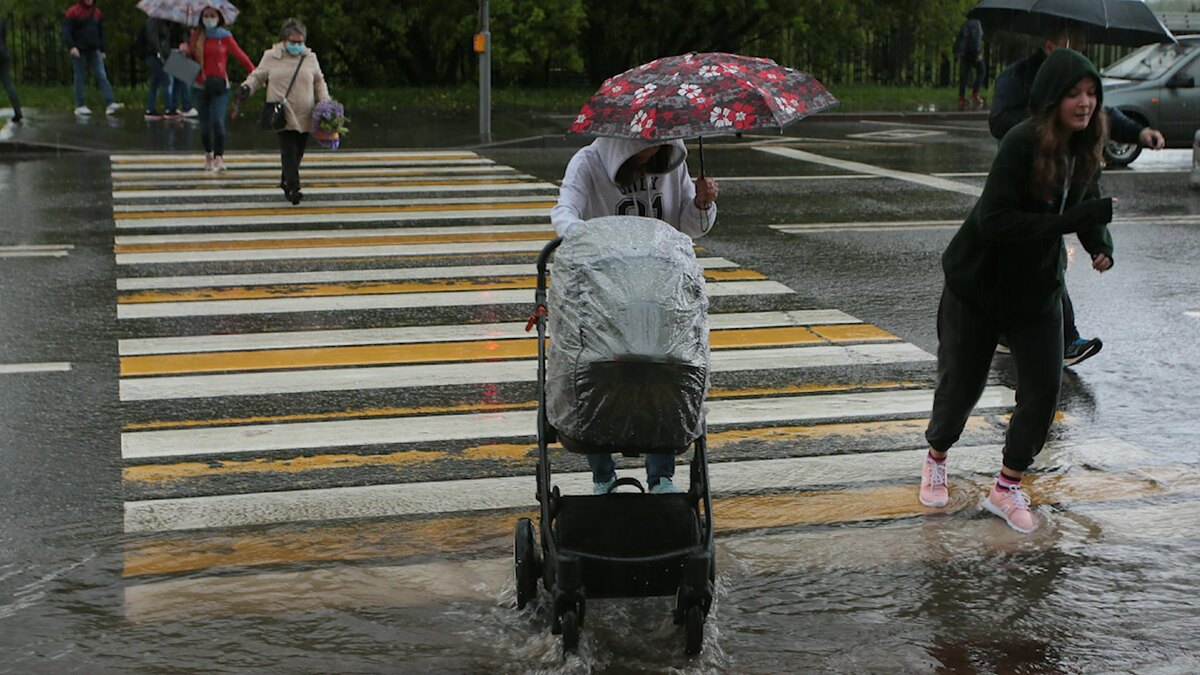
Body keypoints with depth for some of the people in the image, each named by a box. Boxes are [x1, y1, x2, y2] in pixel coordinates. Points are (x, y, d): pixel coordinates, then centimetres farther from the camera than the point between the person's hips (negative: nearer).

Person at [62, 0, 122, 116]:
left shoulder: (97, 12, 13)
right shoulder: (73, 12, -4)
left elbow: (100, 33, 20)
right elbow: (66, 31, -10)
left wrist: (103, 49, 15)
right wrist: (71, 46, -23)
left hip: (94, 50, 4)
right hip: (79, 51, -4)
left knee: (102, 75, -7)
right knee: (80, 78, 1)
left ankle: (110, 104, -16)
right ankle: (79, 106, 7)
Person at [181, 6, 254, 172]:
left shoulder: (225, 37, 0)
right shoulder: (196, 37, 7)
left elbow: (240, 56, -5)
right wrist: (186, 51, -11)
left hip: (220, 85, -3)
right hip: (201, 85, 3)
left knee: (218, 121, -16)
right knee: (205, 123, 7)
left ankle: (219, 157, -7)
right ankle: (208, 155, 26)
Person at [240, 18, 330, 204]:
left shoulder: (310, 57, 10)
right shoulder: (271, 57, 4)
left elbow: (319, 82, 18)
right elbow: (257, 76, 13)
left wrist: (324, 101, 5)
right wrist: (248, 86, -7)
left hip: (305, 117, 3)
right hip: (283, 116, -3)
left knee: (298, 153, 8)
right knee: (289, 152, -14)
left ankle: (285, 182, 27)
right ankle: (293, 188, -19)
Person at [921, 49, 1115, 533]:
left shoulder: (1084, 149, -4)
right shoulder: (1022, 144, -25)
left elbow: (1088, 208, 12)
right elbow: (993, 220, -31)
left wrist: (1101, 244, -10)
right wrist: (1067, 221, -36)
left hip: (1038, 289, 6)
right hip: (979, 285, -5)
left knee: (1044, 388, -2)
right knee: (961, 384, 8)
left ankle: (1006, 488, 15)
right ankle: (936, 460, 37)